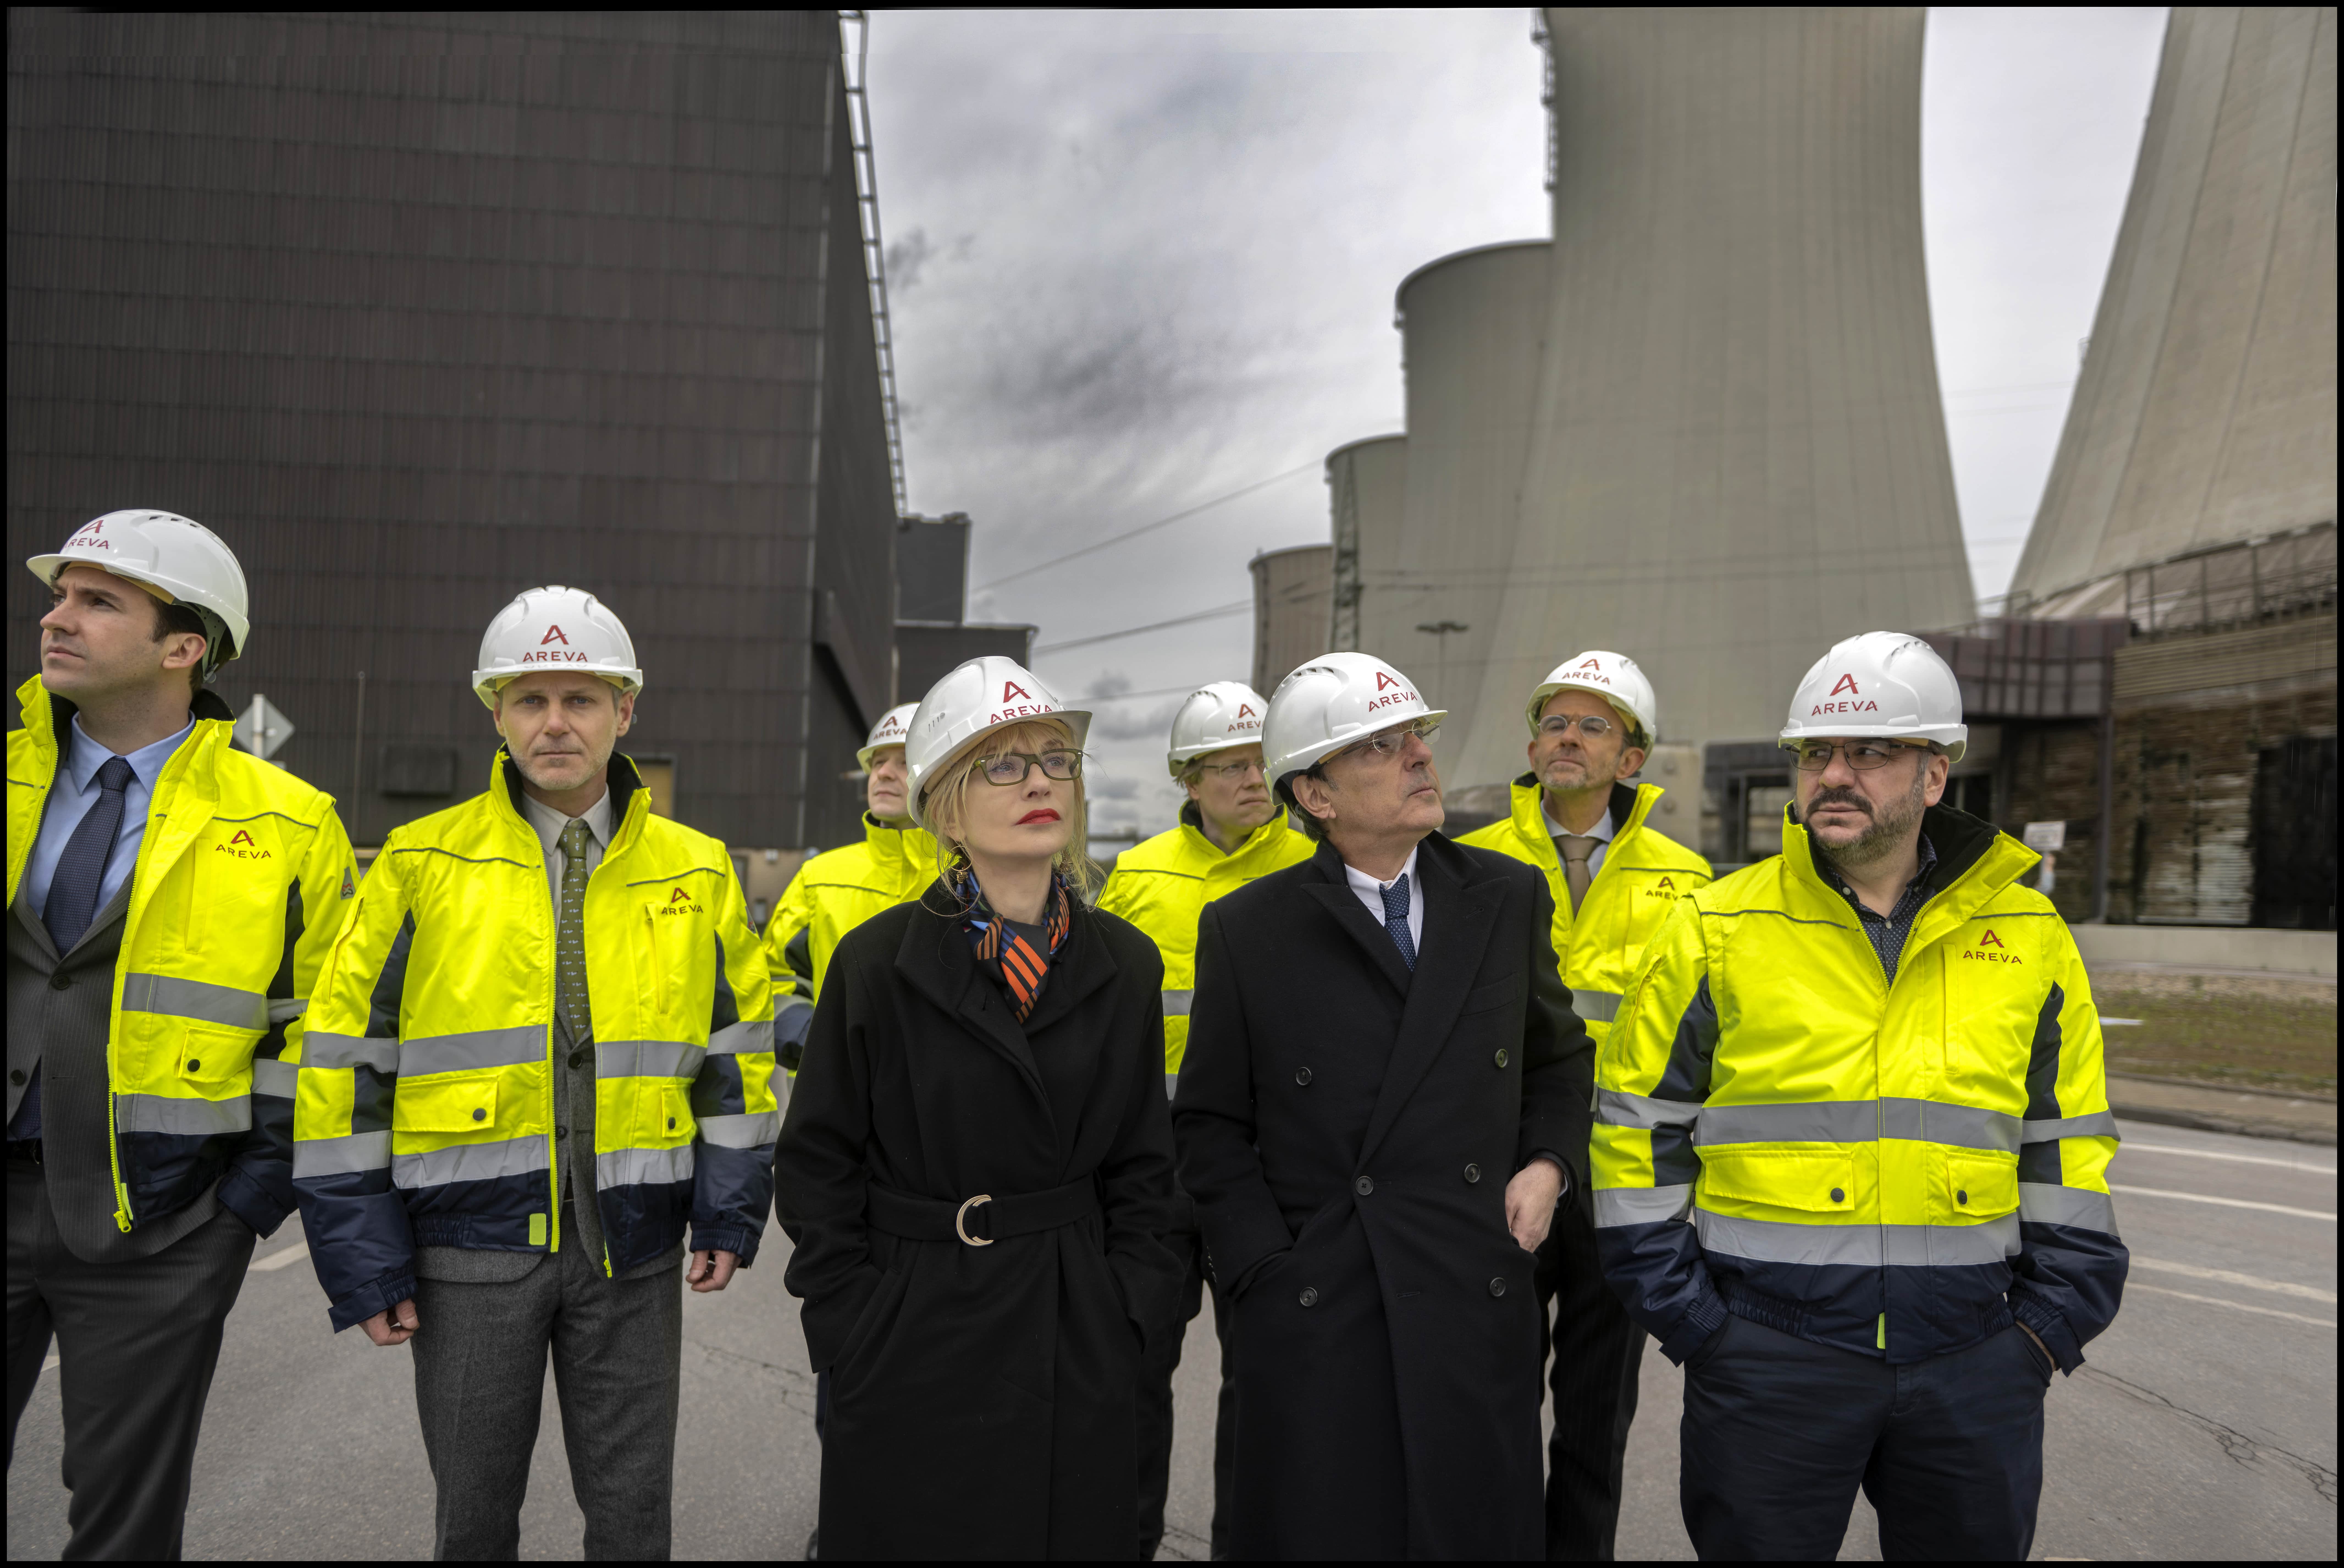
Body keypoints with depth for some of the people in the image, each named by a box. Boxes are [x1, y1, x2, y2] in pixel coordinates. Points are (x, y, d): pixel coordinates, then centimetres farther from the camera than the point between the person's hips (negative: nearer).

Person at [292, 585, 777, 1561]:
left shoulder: (695, 872, 3)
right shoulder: (423, 866, -2)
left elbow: (737, 1049, 8)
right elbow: (344, 1060, -1)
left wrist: (730, 1210, 1)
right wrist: (361, 1258, -3)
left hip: (632, 1245, 1)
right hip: (475, 1240, -1)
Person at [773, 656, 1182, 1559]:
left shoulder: (1126, 965, 3)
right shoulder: (878, 962, -6)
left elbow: (1141, 1168, 8)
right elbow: (817, 1169, -3)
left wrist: (1127, 1315, -1)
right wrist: (853, 1336, -7)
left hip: (1081, 1362, 3)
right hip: (913, 1354, -2)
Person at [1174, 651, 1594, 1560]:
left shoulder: (1509, 897, 6)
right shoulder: (1245, 931, -1)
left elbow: (1558, 1055, 18)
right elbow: (1210, 1126, 3)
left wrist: (1549, 1163, 1)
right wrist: (1266, 1272, -5)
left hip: (1480, 1314, 2)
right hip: (1312, 1330, -2)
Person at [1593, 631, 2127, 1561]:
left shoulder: (2031, 940, 5)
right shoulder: (1716, 933, -3)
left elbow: (2066, 1150, 11)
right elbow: (1638, 1136, 0)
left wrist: (2051, 1328, 3)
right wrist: (1693, 1324, -4)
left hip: (1972, 1367, 2)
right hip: (1767, 1363, -2)